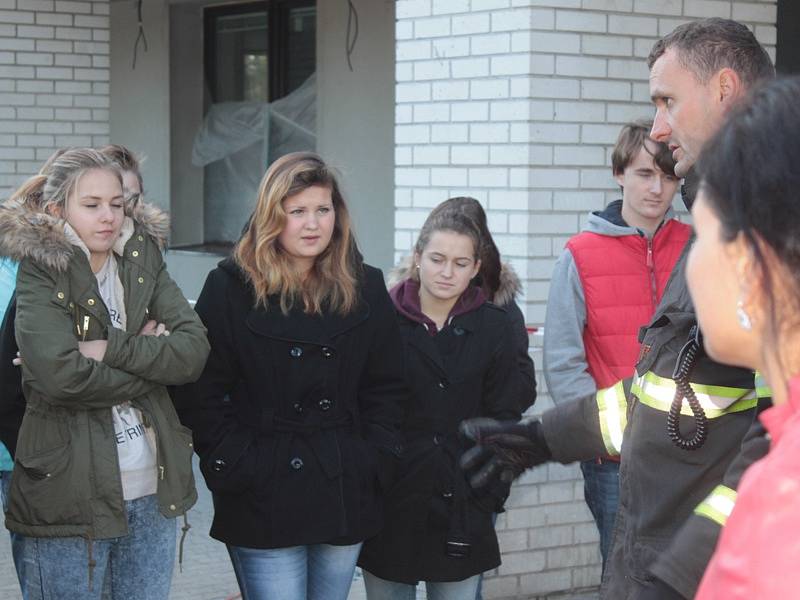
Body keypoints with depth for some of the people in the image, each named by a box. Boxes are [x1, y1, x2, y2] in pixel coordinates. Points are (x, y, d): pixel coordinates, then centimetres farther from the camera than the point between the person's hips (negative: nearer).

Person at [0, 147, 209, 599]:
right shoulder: (39, 271, -6)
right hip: (72, 490, -4)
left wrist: (113, 348, -16)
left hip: (153, 487, 4)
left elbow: (194, 350, -5)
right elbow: (60, 375, -21)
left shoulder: (144, 260, 7)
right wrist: (151, 360, -10)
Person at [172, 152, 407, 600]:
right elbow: (202, 392, -5)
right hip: (264, 503, -3)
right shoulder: (232, 289, -4)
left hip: (345, 495, 4)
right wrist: (234, 468, -11)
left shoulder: (365, 289, 6)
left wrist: (374, 461, 0)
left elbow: (388, 387, 9)